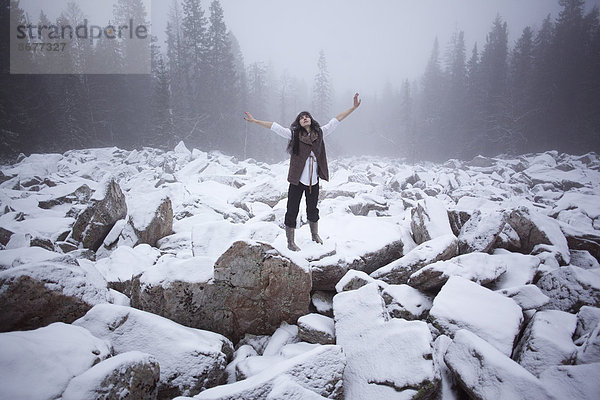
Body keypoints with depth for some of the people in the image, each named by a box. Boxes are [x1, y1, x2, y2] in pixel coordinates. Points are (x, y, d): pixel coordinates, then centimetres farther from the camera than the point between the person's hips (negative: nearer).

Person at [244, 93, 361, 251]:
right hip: (297, 180, -3)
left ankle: (315, 235, 40)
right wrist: (254, 121, -8)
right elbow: (274, 126, -4)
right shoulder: (294, 134, -2)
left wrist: (354, 107, 7)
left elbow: (337, 119, 7)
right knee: (292, 210, 2)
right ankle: (290, 242, 16)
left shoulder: (320, 133, 5)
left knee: (312, 208, 20)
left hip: (314, 180, 3)